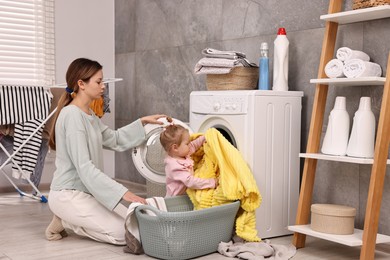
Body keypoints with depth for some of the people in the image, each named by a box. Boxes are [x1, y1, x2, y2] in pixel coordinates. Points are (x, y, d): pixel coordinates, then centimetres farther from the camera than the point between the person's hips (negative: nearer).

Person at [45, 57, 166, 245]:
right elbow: (84, 167, -26)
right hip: (69, 195, -9)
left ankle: (69, 219, 11)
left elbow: (114, 140, 20)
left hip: (85, 190, 9)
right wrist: (123, 192, -29)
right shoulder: (72, 115, -21)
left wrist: (142, 122, 10)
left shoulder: (88, 114, 9)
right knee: (124, 232, -14)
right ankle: (66, 222, 0)